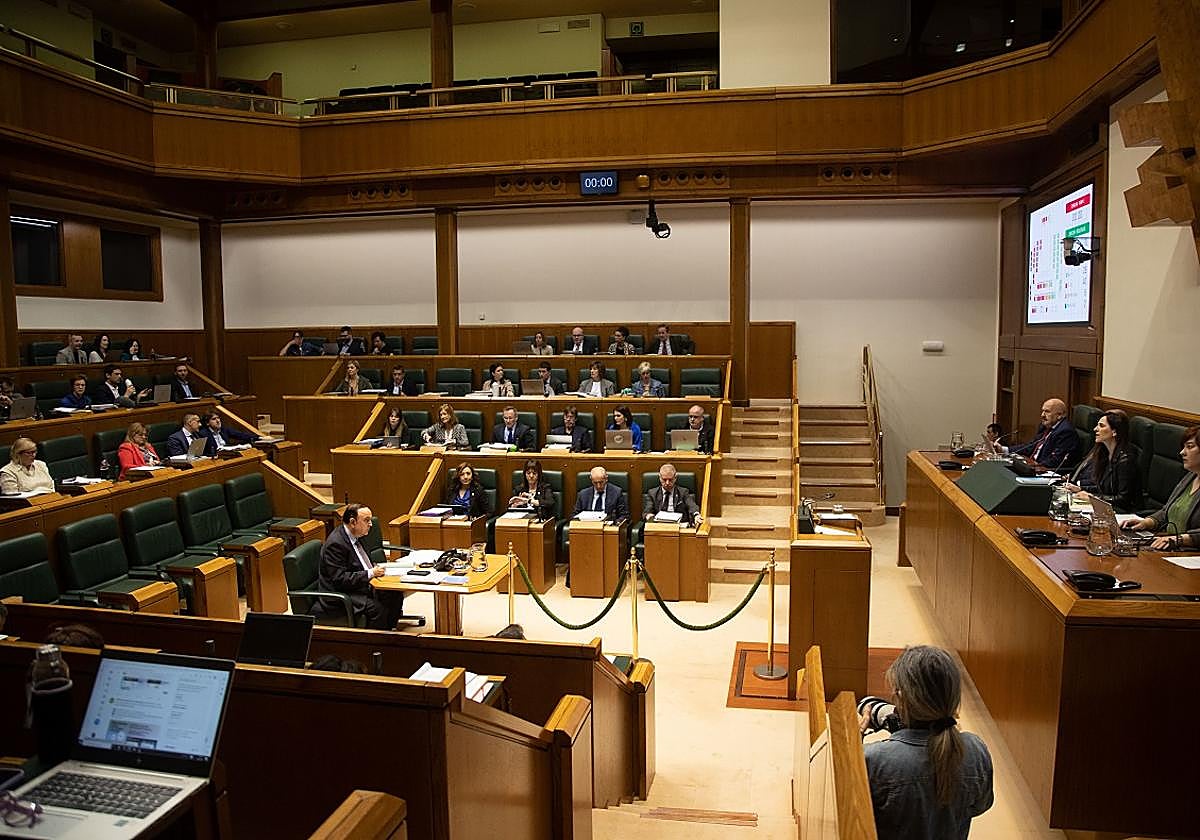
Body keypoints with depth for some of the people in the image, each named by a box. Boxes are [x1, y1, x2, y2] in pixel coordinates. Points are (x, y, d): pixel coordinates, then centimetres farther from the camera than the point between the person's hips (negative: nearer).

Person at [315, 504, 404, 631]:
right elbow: (340, 578, -24)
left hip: (362, 586, 10)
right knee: (377, 608, -28)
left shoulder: (354, 536, 7)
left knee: (396, 595, -1)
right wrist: (370, 573, -24)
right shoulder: (336, 543, -21)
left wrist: (375, 569, 3)